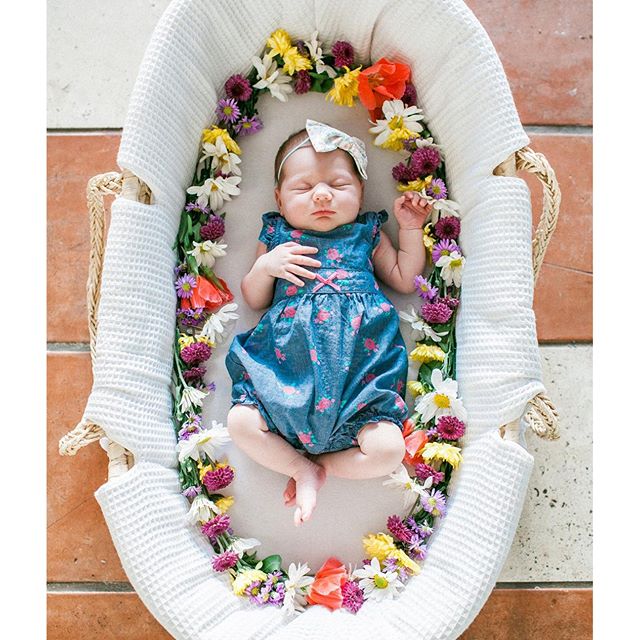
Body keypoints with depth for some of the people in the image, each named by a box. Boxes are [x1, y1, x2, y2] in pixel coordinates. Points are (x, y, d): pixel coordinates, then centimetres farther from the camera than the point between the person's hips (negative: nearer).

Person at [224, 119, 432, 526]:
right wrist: (266, 266, -1)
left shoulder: (367, 235, 19)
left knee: (388, 448, -19)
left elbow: (404, 279, 24)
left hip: (360, 362, 0)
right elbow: (254, 300, 19)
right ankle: (304, 470, 1)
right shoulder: (278, 237, 18)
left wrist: (411, 228, 17)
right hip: (288, 359, 1)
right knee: (241, 422, -21)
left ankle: (311, 466, 4)